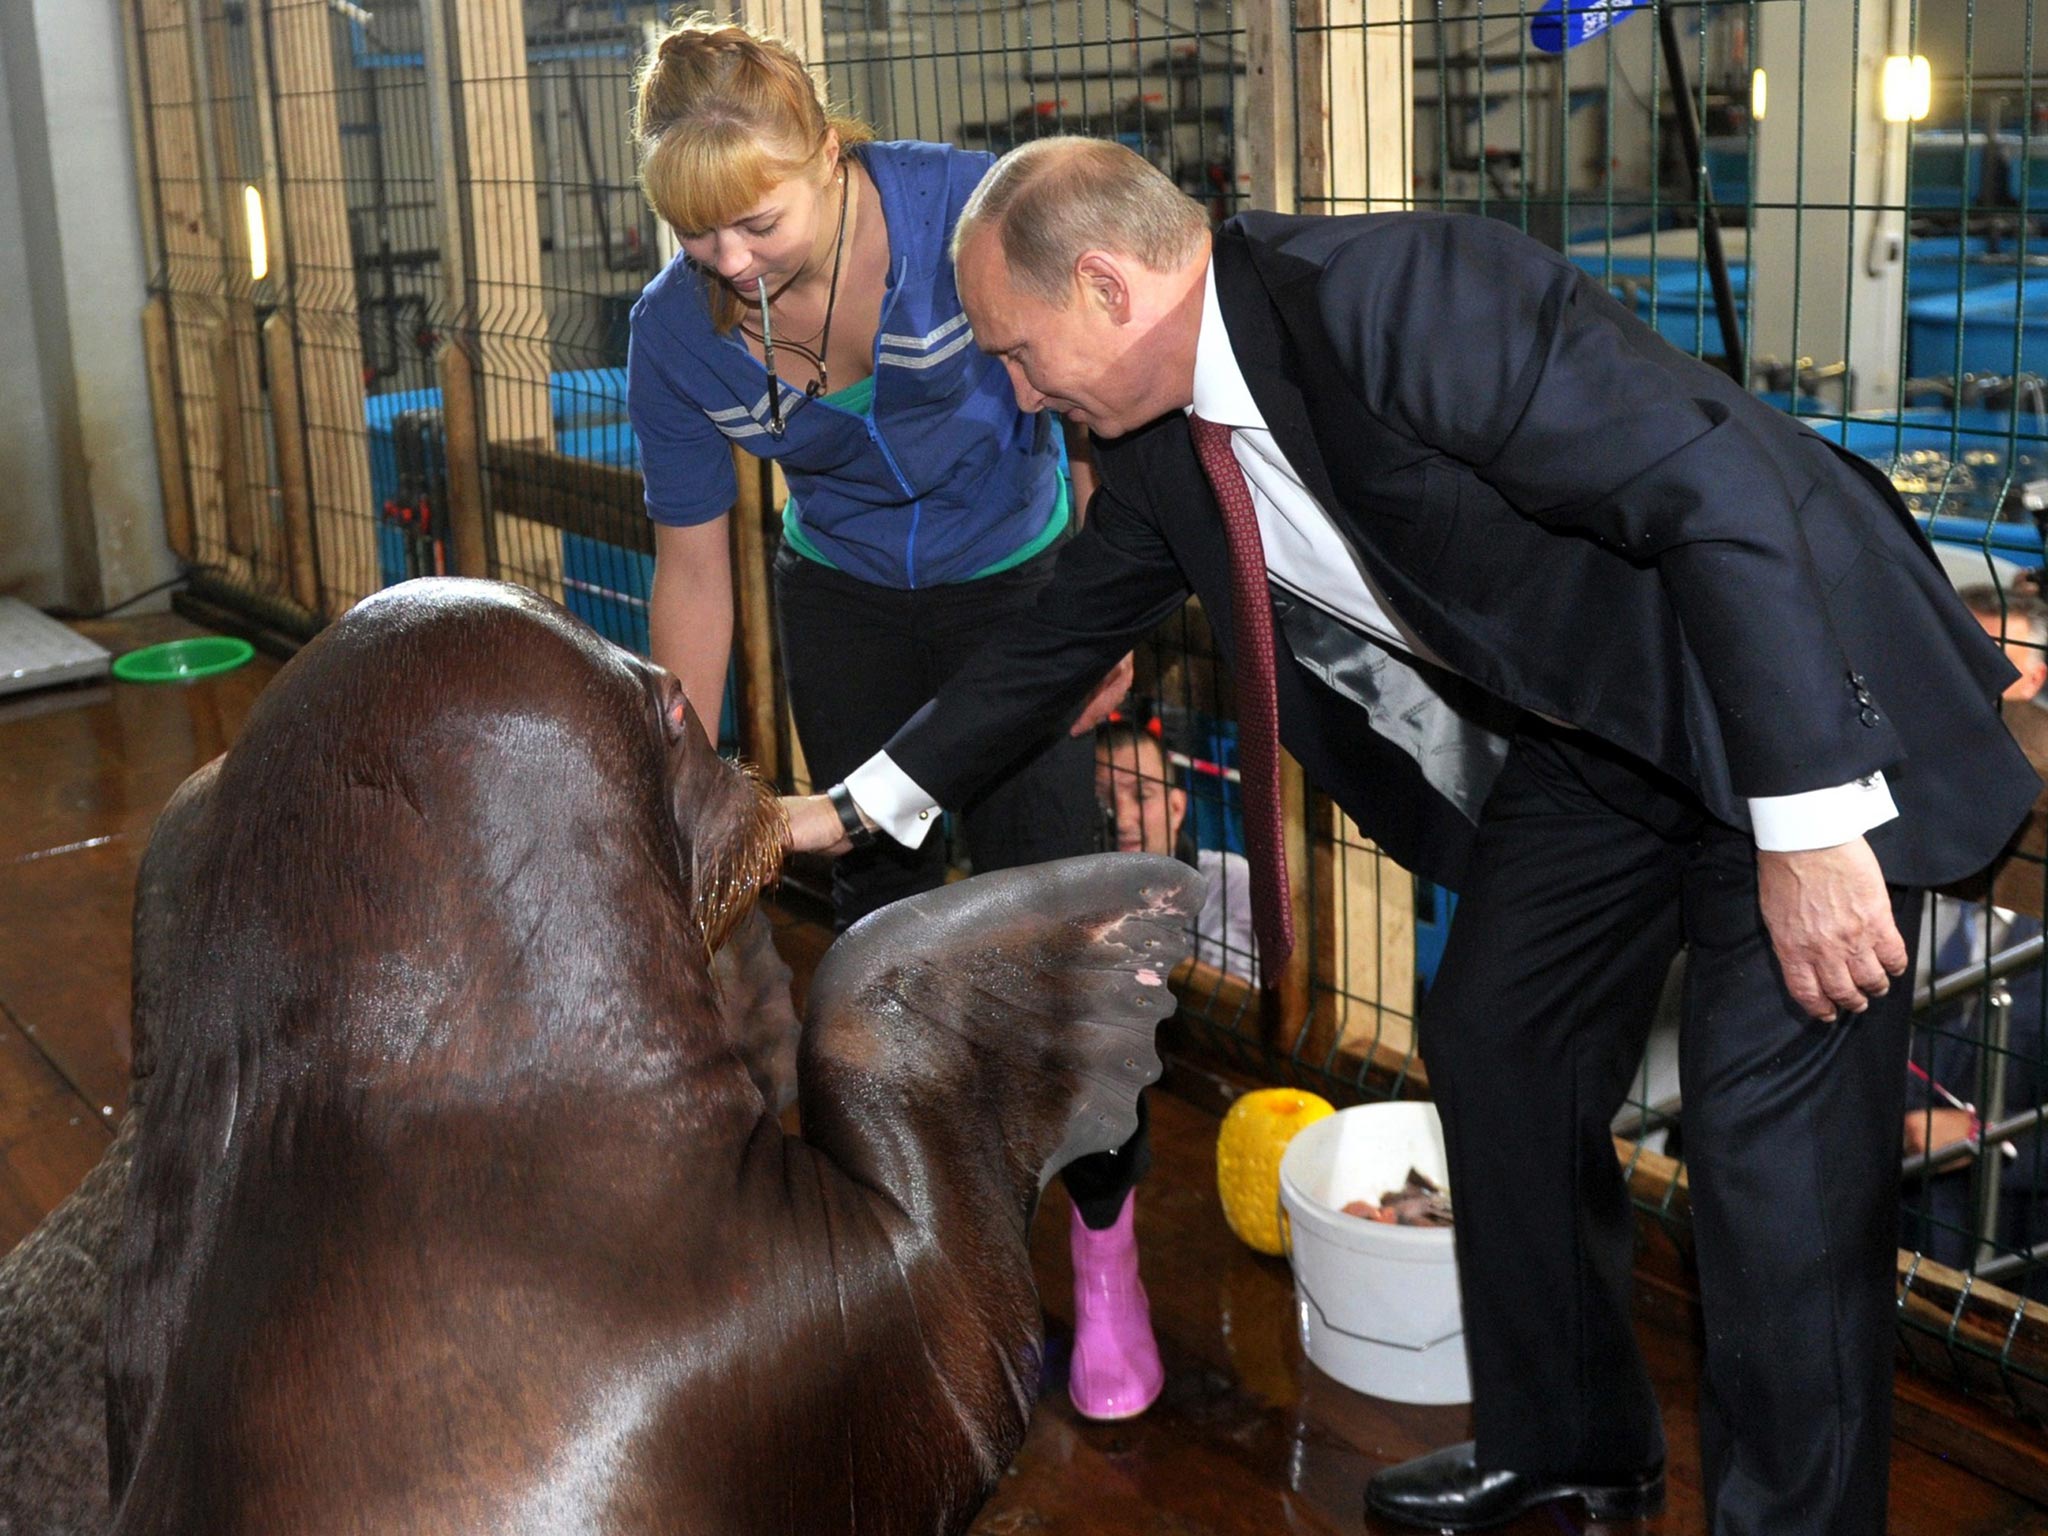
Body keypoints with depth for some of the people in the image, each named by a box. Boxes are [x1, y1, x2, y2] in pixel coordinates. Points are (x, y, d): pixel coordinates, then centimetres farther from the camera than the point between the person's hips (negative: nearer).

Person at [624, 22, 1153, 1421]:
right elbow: (693, 570, -6)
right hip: (848, 609, 3)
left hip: (1020, 583, -3)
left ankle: (1105, 1263, 5)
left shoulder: (966, 209, -28)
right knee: (881, 910, 8)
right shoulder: (677, 329, -18)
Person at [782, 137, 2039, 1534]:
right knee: (1494, 1052, 13)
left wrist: (1808, 829, -31)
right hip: (1584, 729, 9)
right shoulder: (1164, 440, -1)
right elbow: (1064, 635, 15)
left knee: (1777, 1146, -9)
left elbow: (1725, 488, -31)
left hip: (1793, 708, -8)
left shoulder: (1392, 295, -29)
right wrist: (866, 801, 21)